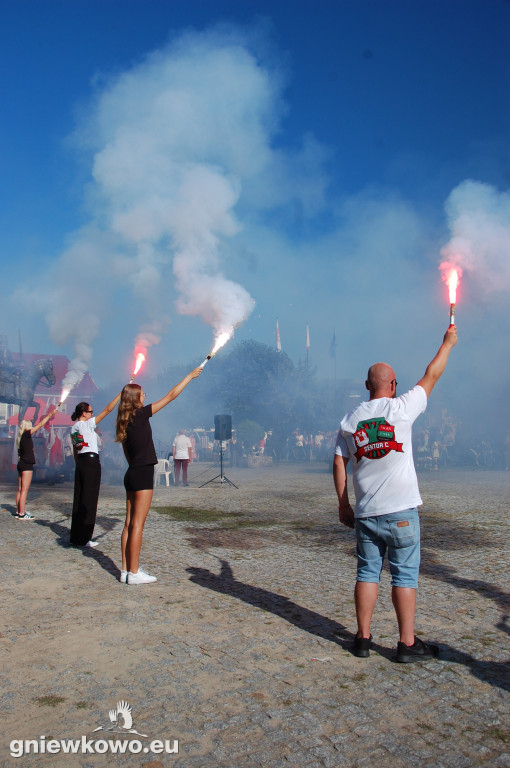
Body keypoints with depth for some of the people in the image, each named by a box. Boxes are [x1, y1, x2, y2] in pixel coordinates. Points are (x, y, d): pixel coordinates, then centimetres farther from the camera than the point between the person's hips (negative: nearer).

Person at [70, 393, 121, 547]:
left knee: (79, 499, 11)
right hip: (92, 461, -8)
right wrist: (121, 394, -9)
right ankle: (84, 538, 0)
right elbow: (108, 409, -12)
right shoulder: (87, 425, -9)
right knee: (89, 500, -3)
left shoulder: (73, 428, 13)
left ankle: (76, 535, 18)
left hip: (81, 462, 8)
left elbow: (75, 451, 17)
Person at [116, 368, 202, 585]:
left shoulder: (125, 421, 11)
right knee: (137, 524, -4)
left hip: (132, 474, 9)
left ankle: (126, 570, 16)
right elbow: (171, 395, -8)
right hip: (143, 474, -9)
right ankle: (134, 573, 1)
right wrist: (191, 375, 1)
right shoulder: (140, 414, -12)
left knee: (130, 523, 11)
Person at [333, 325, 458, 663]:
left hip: (365, 512, 4)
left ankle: (363, 638, 17)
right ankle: (408, 644, 12)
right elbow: (431, 376, 7)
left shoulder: (350, 420, 4)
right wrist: (448, 343, 21)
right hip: (400, 510, -4)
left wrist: (343, 505, 13)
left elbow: (339, 464, 5)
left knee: (367, 572, 11)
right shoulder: (400, 409, -6)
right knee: (405, 575, 5)